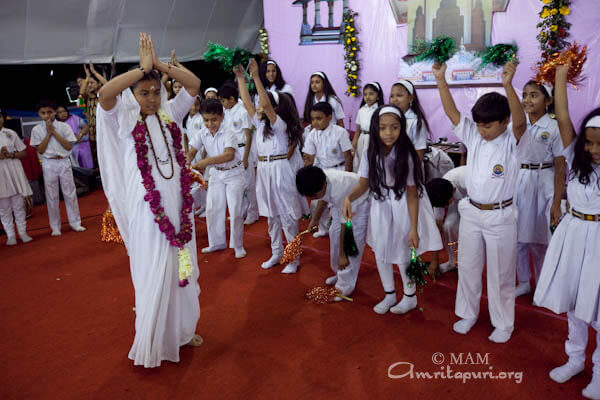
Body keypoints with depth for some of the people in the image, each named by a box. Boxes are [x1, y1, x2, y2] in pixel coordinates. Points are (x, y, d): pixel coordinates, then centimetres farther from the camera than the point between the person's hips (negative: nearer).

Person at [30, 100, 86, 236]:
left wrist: (54, 132, -10)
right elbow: (40, 150, -3)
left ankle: (75, 223, 14)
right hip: (48, 164, 0)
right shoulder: (37, 129, 2)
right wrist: (48, 133, -9)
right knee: (51, 196, 4)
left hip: (64, 162, 0)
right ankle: (55, 227, 13)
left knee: (70, 193, 3)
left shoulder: (64, 126, 0)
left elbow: (69, 146, -6)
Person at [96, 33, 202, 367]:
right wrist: (143, 66, -19)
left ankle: (182, 329, 34)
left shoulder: (170, 114, 7)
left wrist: (159, 64, -9)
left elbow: (195, 84, 1)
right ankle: (154, 342, 23)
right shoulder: (124, 119, -4)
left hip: (178, 203, 5)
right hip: (147, 208, -4)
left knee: (182, 266, 15)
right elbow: (105, 93, -24)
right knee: (154, 273, 5)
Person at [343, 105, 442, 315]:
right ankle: (389, 295, 36)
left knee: (402, 254, 7)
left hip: (402, 209, -4)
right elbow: (363, 184, -5)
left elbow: (412, 194, -18)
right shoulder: (370, 153, -11)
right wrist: (349, 197, -27)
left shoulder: (407, 155, -21)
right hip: (380, 207, 4)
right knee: (380, 253, 13)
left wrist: (413, 228, -17)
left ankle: (410, 297, 33)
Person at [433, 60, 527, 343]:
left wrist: (508, 85, -47)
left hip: (500, 217, -4)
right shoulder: (473, 136, -1)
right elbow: (451, 112, -8)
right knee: (468, 267, 16)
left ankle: (503, 323, 29)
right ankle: (468, 313, 36)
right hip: (471, 212, 4)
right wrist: (441, 80, -19)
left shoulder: (512, 142, -13)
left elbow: (520, 122, -34)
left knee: (500, 273, 10)